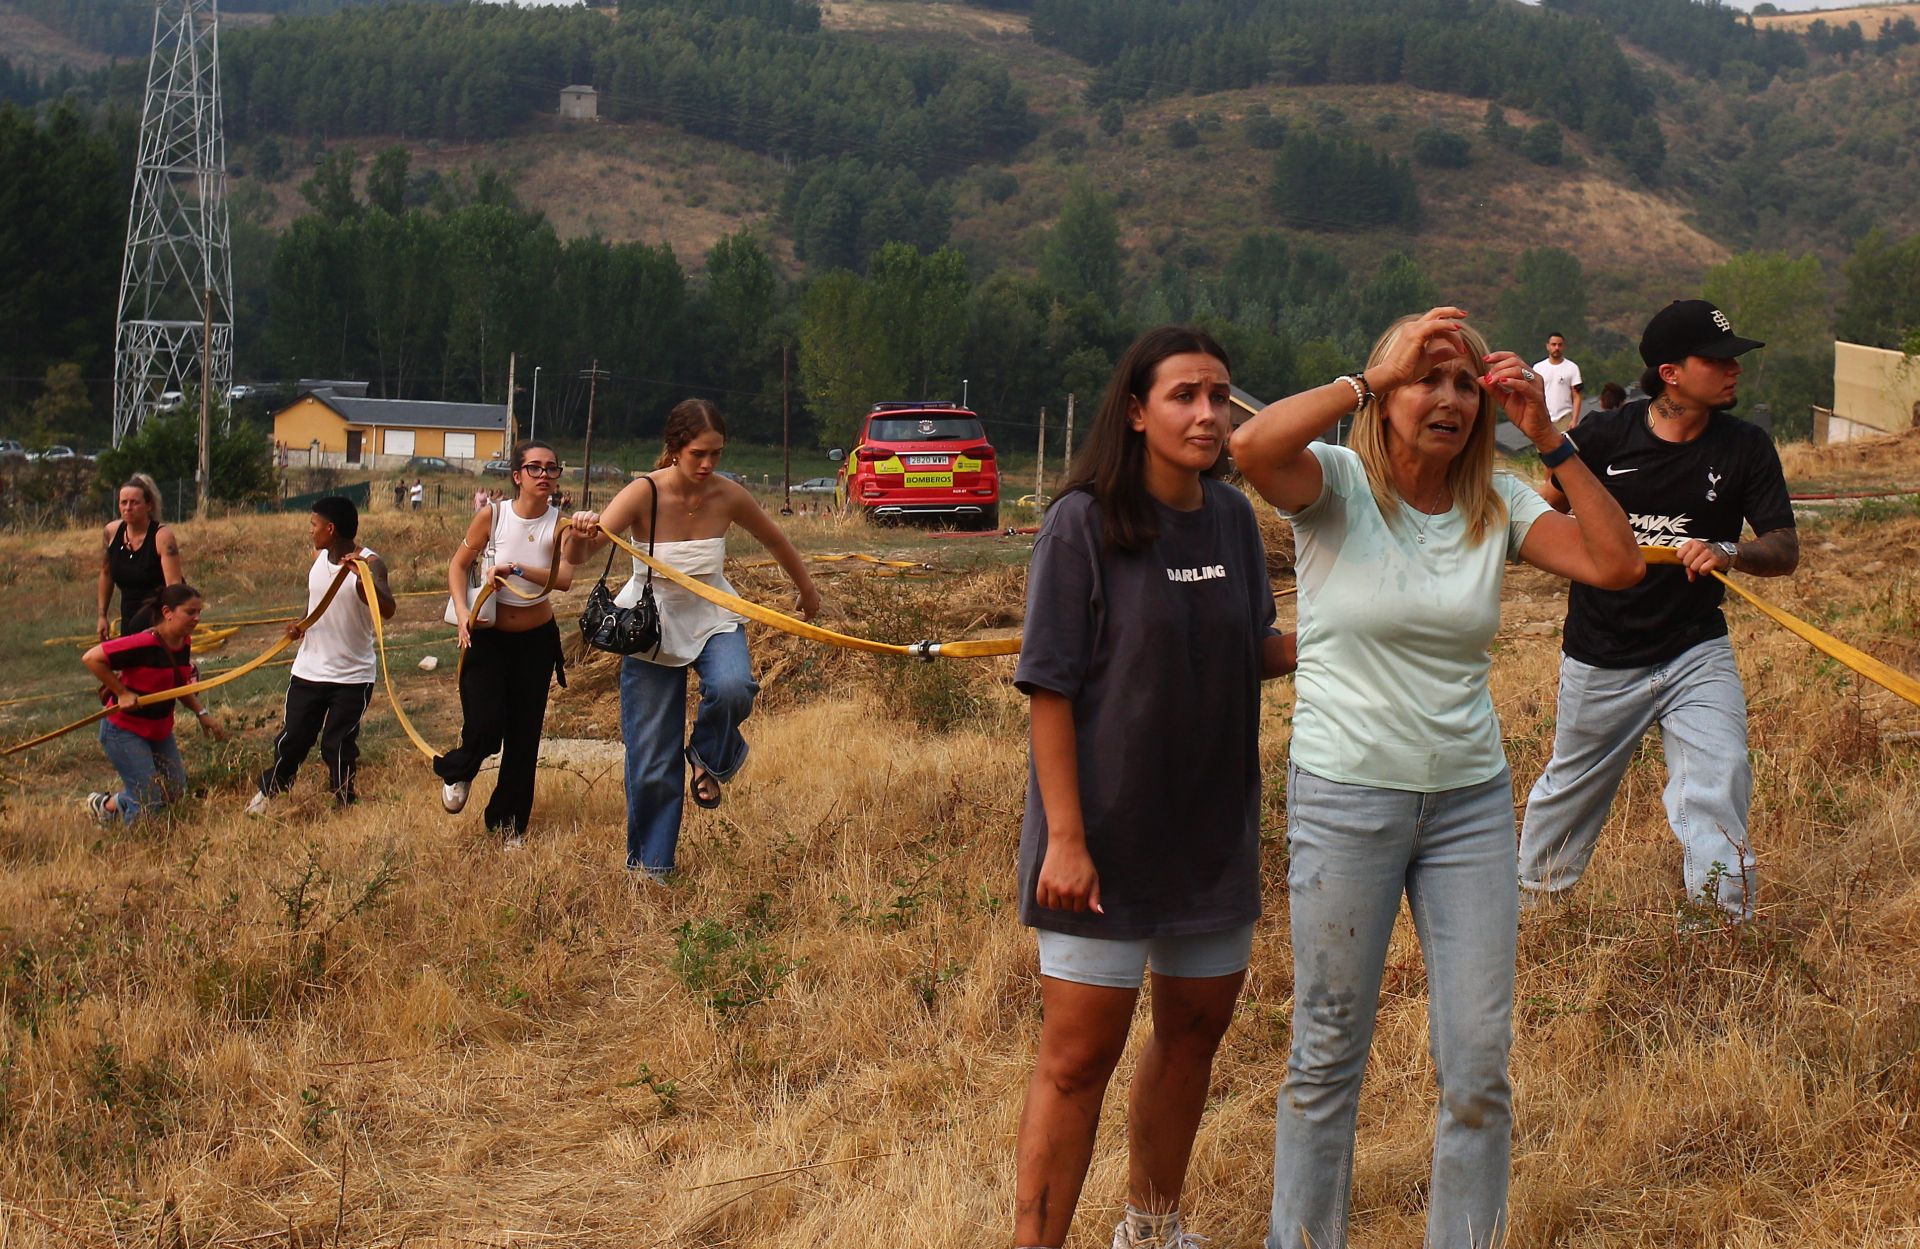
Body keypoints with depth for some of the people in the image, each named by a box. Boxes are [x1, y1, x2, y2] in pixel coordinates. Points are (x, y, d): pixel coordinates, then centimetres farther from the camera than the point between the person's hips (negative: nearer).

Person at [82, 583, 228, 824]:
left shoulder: (184, 644, -1)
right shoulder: (144, 645, -28)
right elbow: (91, 658, -29)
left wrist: (202, 714, 5)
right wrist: (122, 693, -26)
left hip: (160, 730, 8)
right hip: (124, 730, -8)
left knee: (175, 791, 13)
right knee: (148, 805, -8)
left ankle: (110, 805, 31)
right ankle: (104, 806, 21)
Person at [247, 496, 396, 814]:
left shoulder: (369, 563, -15)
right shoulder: (317, 559, 5)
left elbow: (387, 609, -30)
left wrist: (362, 576, -44)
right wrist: (300, 625, -1)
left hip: (353, 676, -5)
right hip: (310, 670, 5)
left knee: (338, 745, -3)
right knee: (293, 739, 9)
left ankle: (344, 805, 14)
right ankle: (268, 791, 30)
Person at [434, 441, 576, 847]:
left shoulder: (560, 524, -8)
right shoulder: (491, 517, -10)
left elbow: (564, 578, -21)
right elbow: (459, 564, 0)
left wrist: (516, 569, -32)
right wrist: (463, 613, -12)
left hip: (536, 639, 2)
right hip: (489, 635, -2)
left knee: (524, 736, 6)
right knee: (484, 727, -15)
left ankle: (509, 822, 22)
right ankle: (456, 772, 20)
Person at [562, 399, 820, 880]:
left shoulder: (729, 496, -13)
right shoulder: (644, 493, -22)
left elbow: (775, 540, 8)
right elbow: (576, 556, -33)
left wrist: (807, 589, 23)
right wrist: (581, 534, -57)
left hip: (712, 618, 2)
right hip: (653, 624, -1)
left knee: (732, 688, -32)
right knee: (651, 759, -1)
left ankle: (709, 759, 2)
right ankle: (648, 864, 20)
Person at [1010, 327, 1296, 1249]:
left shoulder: (1232, 519, 3)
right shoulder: (1083, 524, -13)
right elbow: (1050, 687, -13)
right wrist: (1065, 837, -18)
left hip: (1214, 829, 6)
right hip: (1107, 835, -6)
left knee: (1194, 1032, 17)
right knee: (1080, 1054, -5)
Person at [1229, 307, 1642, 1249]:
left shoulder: (1498, 506, 3)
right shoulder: (1335, 484, -8)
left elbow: (1618, 566, -9)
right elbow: (1253, 447, -29)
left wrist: (1549, 439, -12)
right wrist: (1376, 376, -23)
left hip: (1470, 800, 4)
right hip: (1344, 798, -3)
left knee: (1480, 1064, 4)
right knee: (1330, 1056, 7)